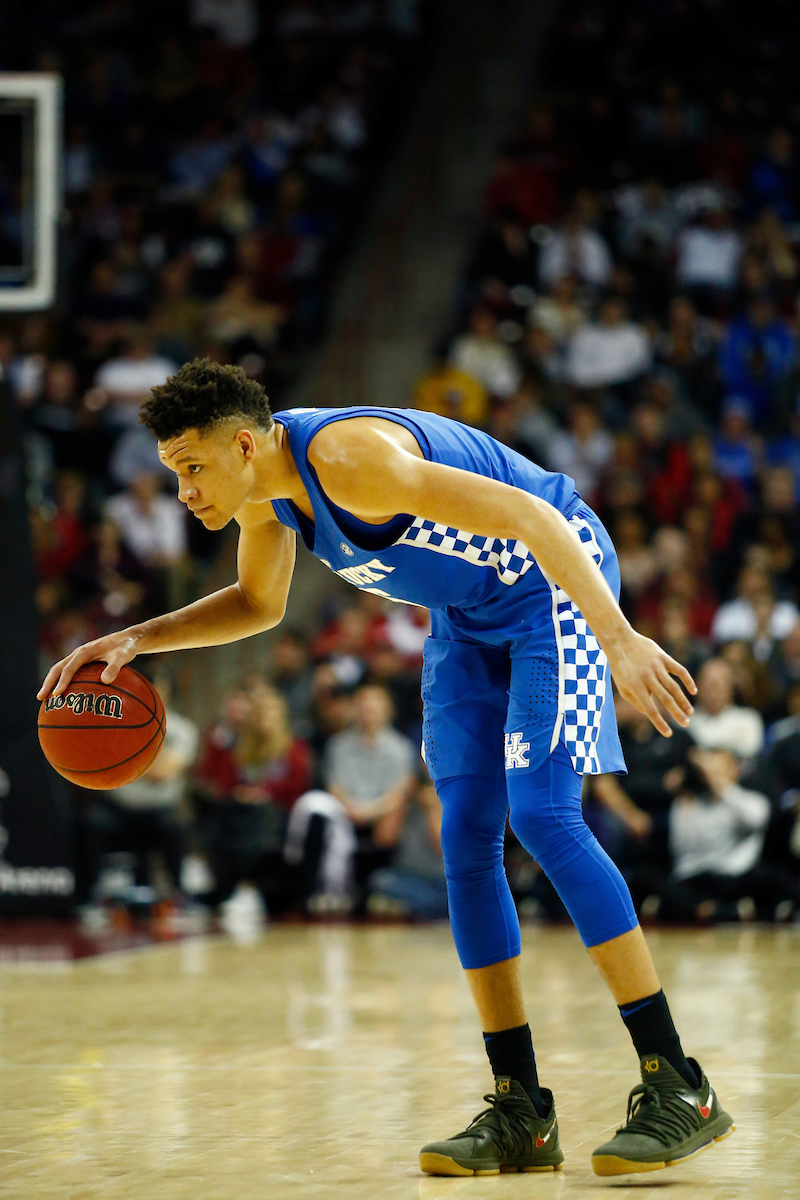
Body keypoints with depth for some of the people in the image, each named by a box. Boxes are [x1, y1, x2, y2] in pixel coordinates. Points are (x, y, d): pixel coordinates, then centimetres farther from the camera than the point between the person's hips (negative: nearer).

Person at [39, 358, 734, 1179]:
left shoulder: (347, 457, -32)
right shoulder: (267, 484, -3)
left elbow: (529, 516, -36)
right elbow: (259, 603, 18)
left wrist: (618, 637, -44)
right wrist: (137, 641, 4)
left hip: (553, 581, -9)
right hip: (468, 616, 9)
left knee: (540, 813, -21)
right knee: (466, 841, -1)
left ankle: (679, 1089, -19)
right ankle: (521, 1114, 2)